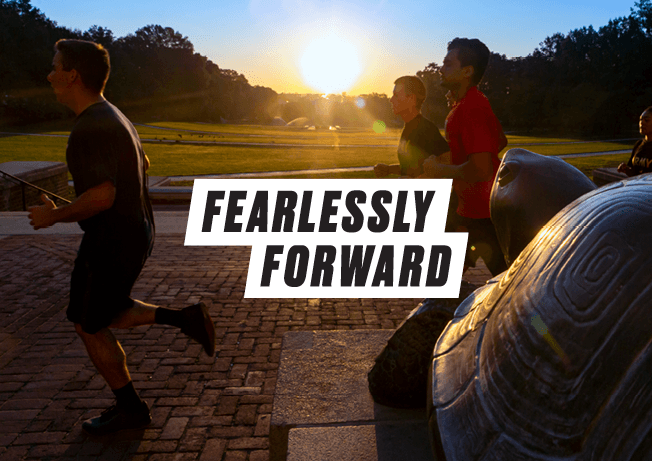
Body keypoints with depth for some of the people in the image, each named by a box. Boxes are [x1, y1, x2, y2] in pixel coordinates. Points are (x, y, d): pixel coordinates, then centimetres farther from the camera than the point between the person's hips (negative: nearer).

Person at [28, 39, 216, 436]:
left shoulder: (93, 126, -22)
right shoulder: (114, 116, 9)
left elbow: (102, 196, -31)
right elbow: (143, 165, 23)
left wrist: (53, 216, -15)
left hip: (111, 242, -9)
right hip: (136, 231, 9)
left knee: (90, 327, 9)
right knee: (108, 314, 24)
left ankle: (130, 408, 23)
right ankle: (184, 318, 12)